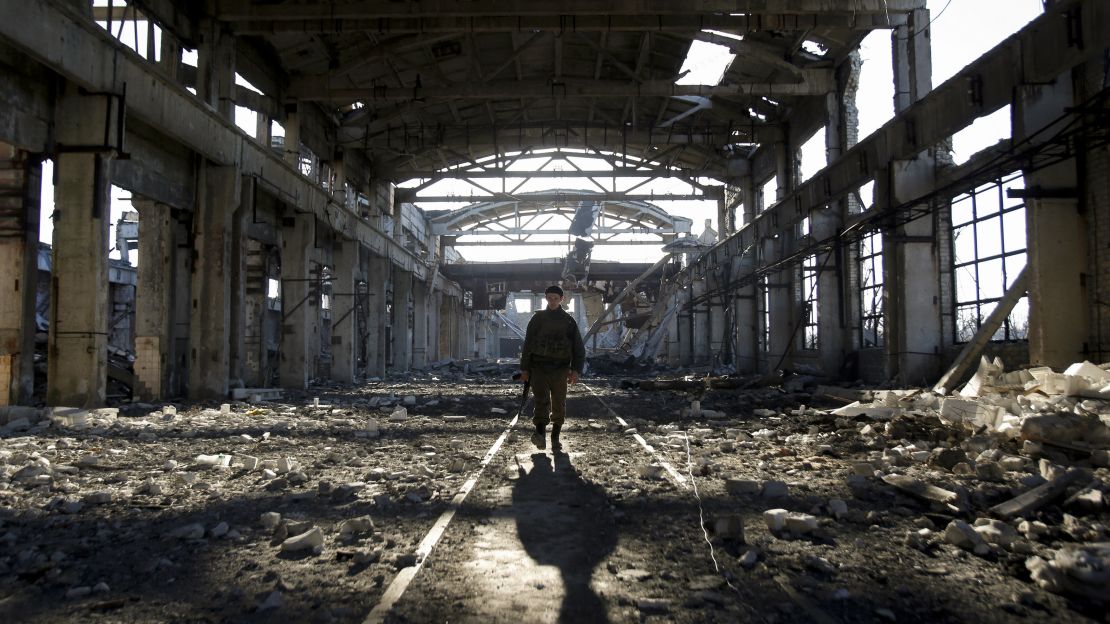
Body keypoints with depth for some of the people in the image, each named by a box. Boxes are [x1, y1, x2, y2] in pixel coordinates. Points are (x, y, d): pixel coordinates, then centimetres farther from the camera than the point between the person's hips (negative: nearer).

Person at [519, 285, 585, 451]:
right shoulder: (538, 318, 9)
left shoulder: (568, 321, 8)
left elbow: (579, 348, 6)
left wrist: (576, 370, -6)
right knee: (541, 401, -15)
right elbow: (527, 344, 10)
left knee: (559, 405, 5)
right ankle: (540, 433, -30)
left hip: (560, 369, 1)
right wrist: (525, 369, 4)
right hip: (539, 367, -1)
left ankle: (555, 438, 16)